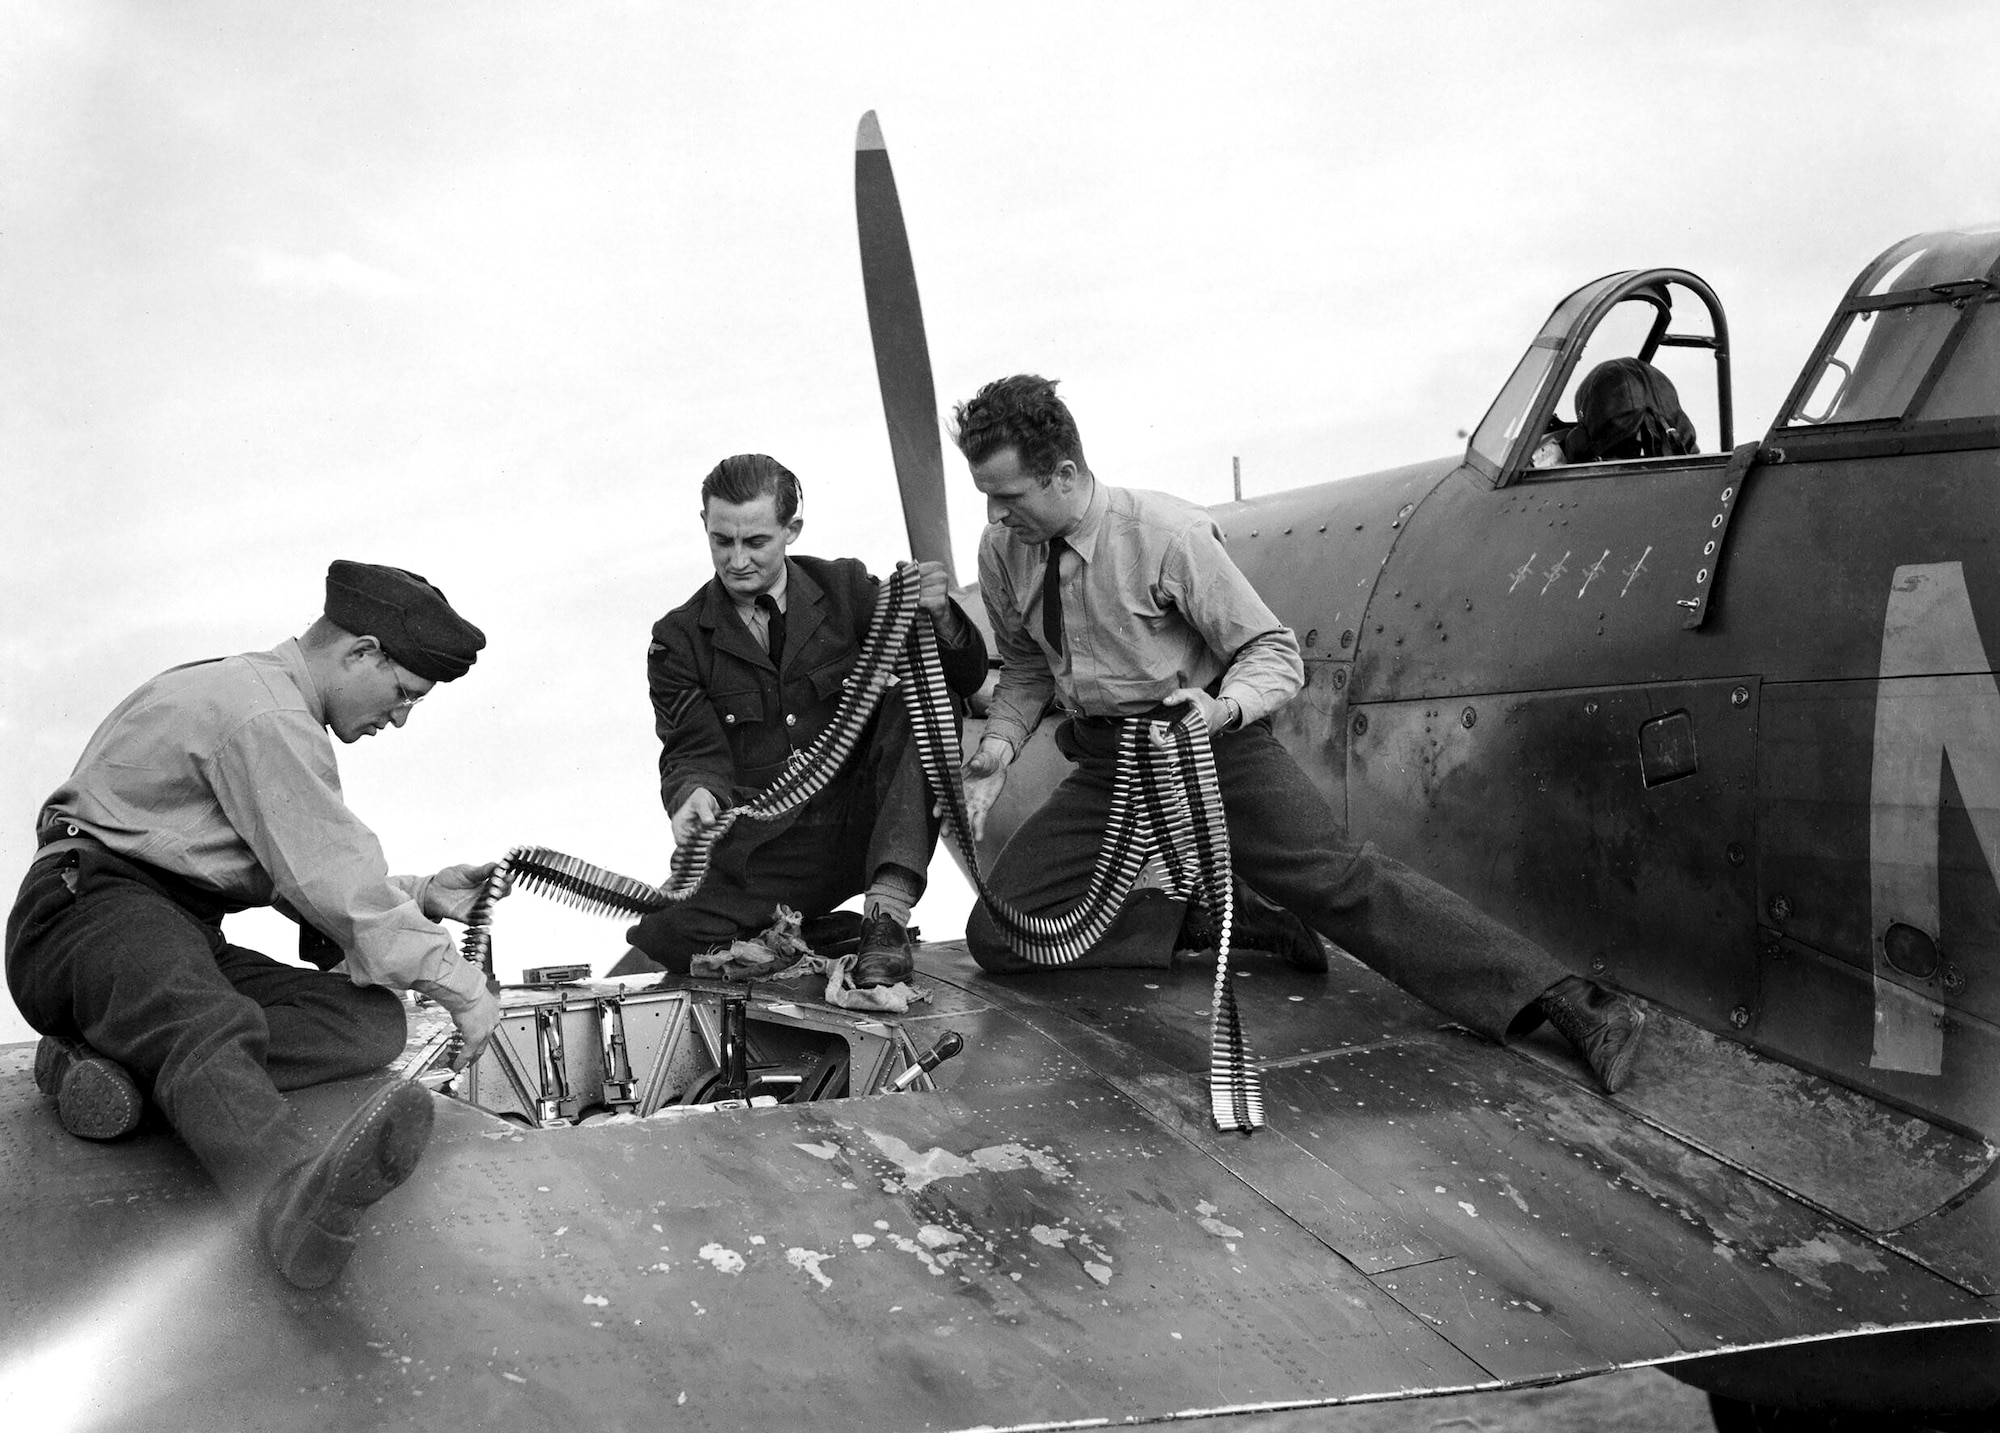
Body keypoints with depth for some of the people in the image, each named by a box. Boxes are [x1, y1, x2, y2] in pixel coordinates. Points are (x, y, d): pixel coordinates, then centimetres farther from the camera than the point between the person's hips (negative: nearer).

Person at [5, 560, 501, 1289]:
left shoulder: (269, 702, 23)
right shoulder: (262, 714, -13)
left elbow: (306, 878, 27)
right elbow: (333, 887, -14)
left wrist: (421, 896, 16)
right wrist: (457, 984, -7)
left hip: (182, 932, 10)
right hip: (96, 903, -10)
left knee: (374, 1019, -11)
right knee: (212, 1031, -41)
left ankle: (114, 1058, -27)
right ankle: (296, 1195, -74)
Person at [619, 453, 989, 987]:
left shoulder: (845, 589, 6)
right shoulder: (680, 639, 6)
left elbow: (967, 678, 3)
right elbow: (695, 752, -3)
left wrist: (940, 617, -19)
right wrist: (695, 794, -27)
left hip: (871, 826, 1)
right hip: (764, 854, -1)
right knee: (632, 983, -20)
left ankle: (887, 910, -31)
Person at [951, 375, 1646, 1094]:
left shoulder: (1167, 534, -20)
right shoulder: (1001, 553, -5)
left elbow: (1274, 653, -15)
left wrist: (1222, 709, -36)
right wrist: (1000, 743, -7)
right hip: (1106, 764, 6)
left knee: (1336, 876, -24)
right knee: (997, 934, -6)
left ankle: (1567, 1002, -29)